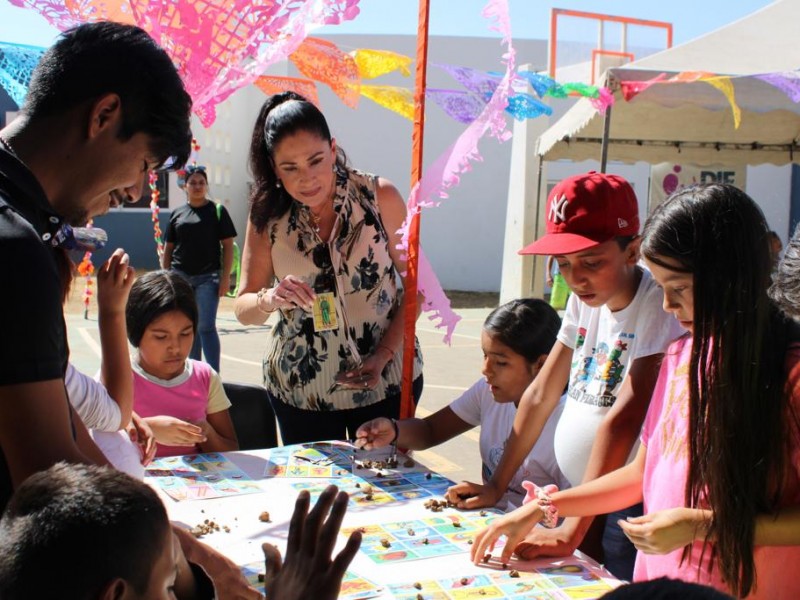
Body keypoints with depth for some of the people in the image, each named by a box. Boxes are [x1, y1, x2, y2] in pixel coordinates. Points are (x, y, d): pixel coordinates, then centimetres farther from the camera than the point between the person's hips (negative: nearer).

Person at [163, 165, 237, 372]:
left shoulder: (217, 210, 3)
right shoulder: (177, 213, 12)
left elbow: (227, 246, 0)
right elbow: (168, 248, 14)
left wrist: (225, 277, -8)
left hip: (207, 277, -4)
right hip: (180, 277, 4)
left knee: (206, 327, -8)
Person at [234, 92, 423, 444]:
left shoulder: (379, 197, -11)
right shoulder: (267, 216, -5)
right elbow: (243, 309, -2)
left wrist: (384, 355, -15)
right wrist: (270, 299, -25)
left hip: (384, 383, -1)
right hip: (300, 389, 2)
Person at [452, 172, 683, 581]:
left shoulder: (660, 305, -19)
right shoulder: (584, 298, 4)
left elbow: (624, 418, -27)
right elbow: (541, 394, 8)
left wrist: (572, 531, -30)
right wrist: (496, 486, 8)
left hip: (633, 506, -7)